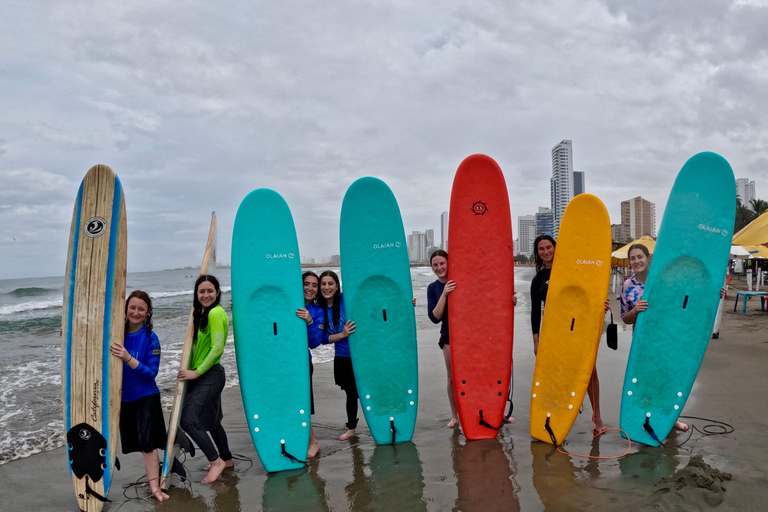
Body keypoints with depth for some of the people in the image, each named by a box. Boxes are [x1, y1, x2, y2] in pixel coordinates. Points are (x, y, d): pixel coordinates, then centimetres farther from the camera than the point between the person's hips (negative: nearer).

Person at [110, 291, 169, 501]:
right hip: (123, 397, 4)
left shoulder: (150, 338, -15)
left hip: (146, 397, -4)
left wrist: (128, 359, -31)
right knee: (139, 442, 16)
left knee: (147, 442, -6)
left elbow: (152, 372, -18)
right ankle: (154, 469, 37)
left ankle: (154, 486, 3)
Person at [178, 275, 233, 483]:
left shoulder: (215, 313, -17)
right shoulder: (204, 313, 13)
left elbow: (217, 348, -21)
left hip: (210, 375, -10)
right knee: (210, 420, 19)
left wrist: (196, 372, -18)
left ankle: (216, 461, 0)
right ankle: (226, 459, 33)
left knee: (188, 419, -12)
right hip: (203, 375, 10)